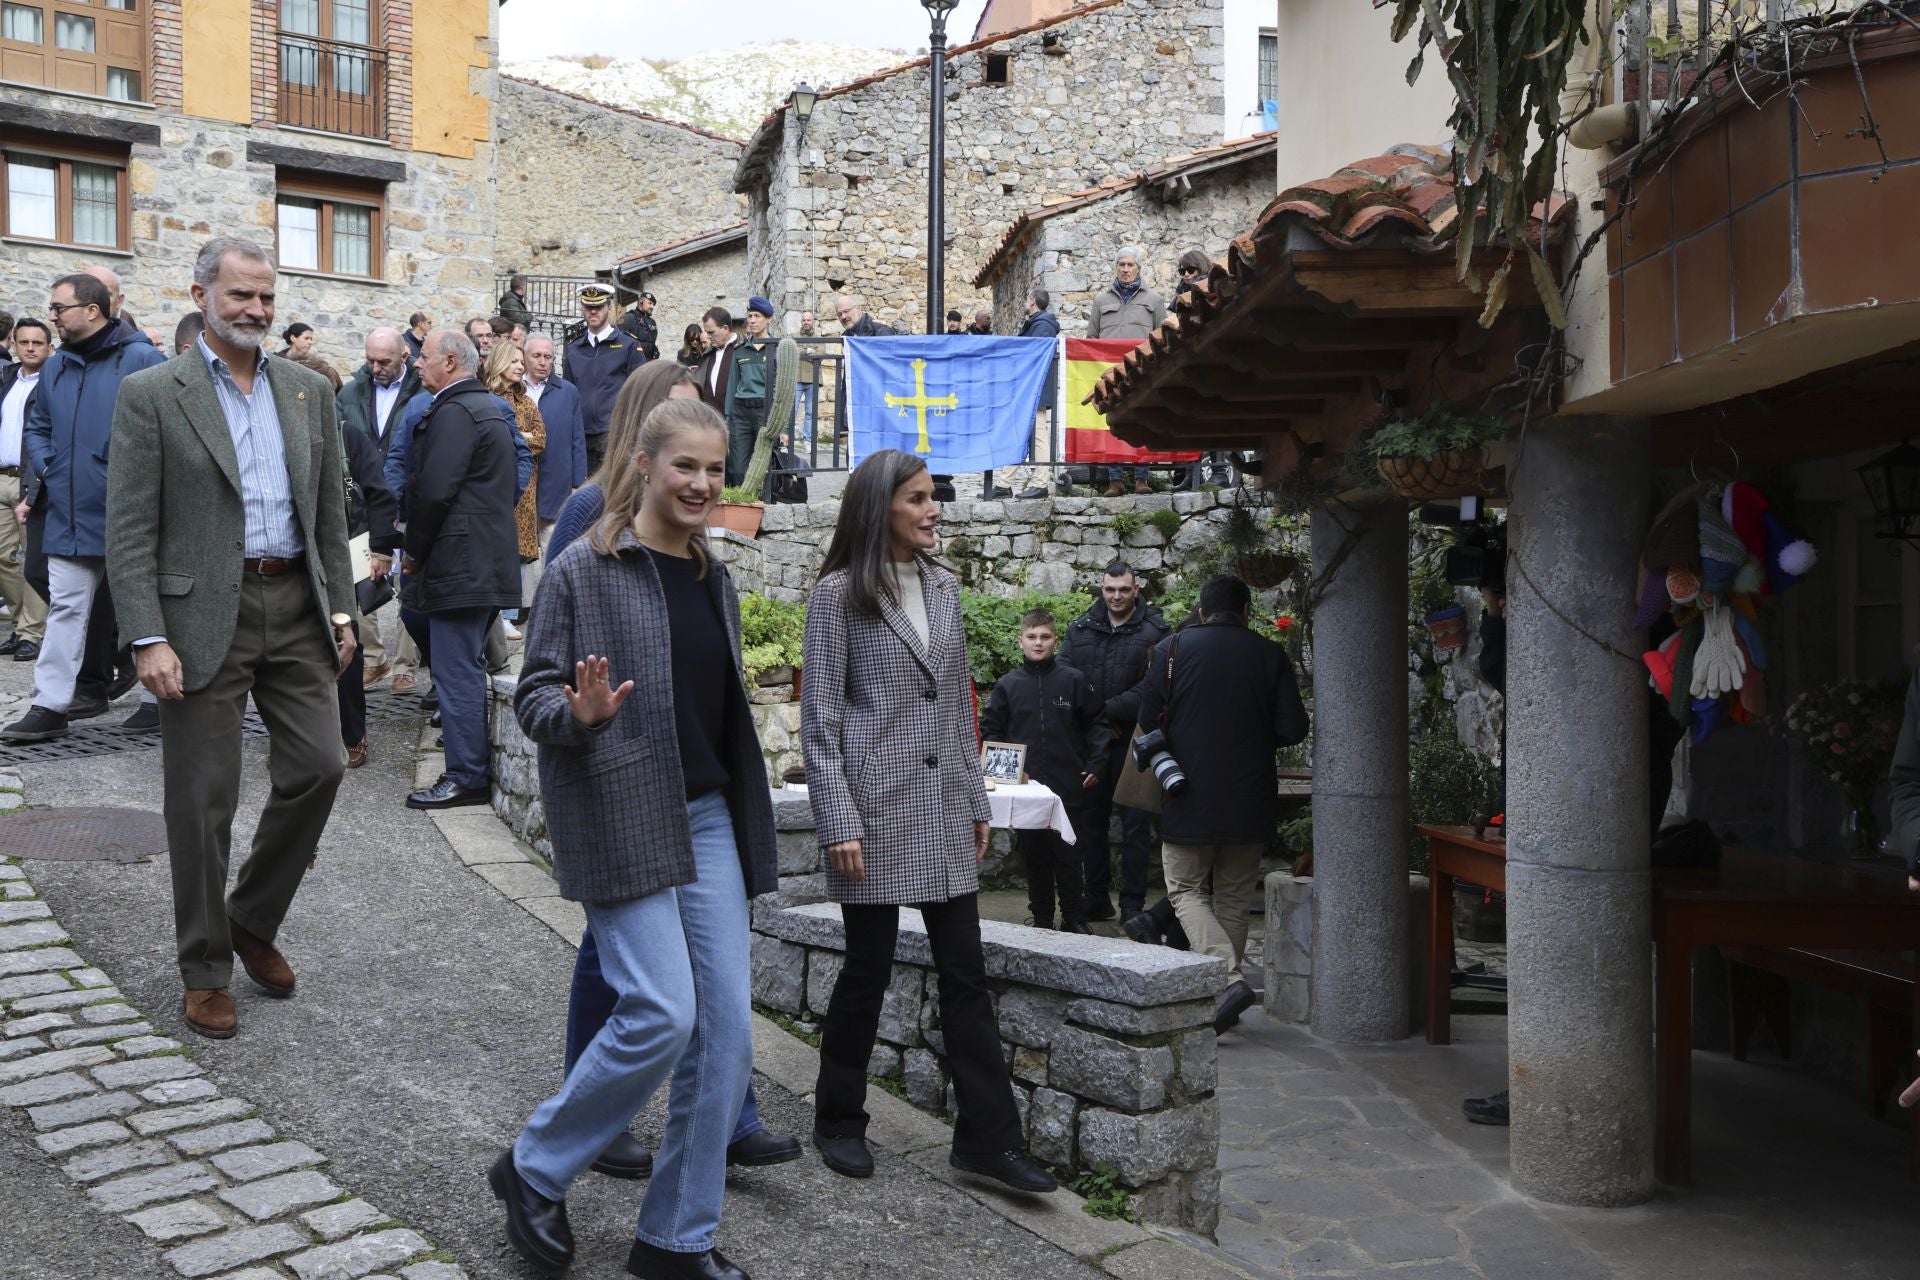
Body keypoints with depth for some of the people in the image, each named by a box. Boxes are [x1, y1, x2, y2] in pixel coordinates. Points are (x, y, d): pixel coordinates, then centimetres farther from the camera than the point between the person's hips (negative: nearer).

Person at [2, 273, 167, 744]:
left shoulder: (140, 359, -8)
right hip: (70, 514, 6)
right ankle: (50, 706, 8)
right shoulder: (55, 366, 12)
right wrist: (47, 470, 7)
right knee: (65, 609, 5)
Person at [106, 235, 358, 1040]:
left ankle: (253, 919, 25)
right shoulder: (152, 395, -3)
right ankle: (206, 969, 19)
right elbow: (130, 530, -7)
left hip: (296, 605, 4)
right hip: (205, 614, -4)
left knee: (318, 765, 1)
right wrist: (149, 639, -14)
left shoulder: (308, 390, 10)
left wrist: (340, 607, 8)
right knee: (203, 800, 3)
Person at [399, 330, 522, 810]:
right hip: (486, 562, 10)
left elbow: (433, 492, -22)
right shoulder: (489, 408, 17)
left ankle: (467, 778, 1)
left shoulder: (454, 412, -15)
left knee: (456, 667, -5)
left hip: (461, 565, -10)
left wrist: (413, 551, -8)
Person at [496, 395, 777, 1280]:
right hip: (621, 820, -6)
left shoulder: (714, 579, 13)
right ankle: (534, 1169, 16)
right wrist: (580, 715, -28)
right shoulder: (583, 570, -6)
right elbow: (533, 697, -5)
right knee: (661, 1014, -11)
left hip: (708, 818, 7)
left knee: (726, 1027, 2)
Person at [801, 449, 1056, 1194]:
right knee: (868, 971, 5)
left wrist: (977, 800, 13)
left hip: (945, 811, 5)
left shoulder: (943, 588, 12)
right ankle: (838, 1122, 24)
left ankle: (987, 1138, 11)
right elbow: (820, 720, -7)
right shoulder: (839, 594, -4)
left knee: (966, 973, 5)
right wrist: (839, 824, -13)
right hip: (877, 811, -5)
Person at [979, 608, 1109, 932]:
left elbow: (1098, 723, 7)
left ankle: (1074, 920, 17)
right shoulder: (1007, 685, 4)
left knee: (1068, 857, 5)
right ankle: (1041, 920, 21)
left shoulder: (1073, 681, 1)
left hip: (1069, 788, -1)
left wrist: (1095, 765, 0)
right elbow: (990, 730, 9)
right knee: (1034, 857, 9)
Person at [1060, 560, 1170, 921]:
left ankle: (1133, 905, 9)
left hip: (1134, 741, -4)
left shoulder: (1154, 630, -4)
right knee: (1090, 822, 10)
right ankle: (1096, 899, 21)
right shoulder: (1080, 629, 8)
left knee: (1136, 826, 1)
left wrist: (1109, 711, -16)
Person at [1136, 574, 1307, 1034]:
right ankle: (1226, 989, 19)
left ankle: (1227, 977, -12)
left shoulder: (1172, 647, -3)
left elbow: (1148, 721, -4)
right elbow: (1293, 729, -4)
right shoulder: (1270, 655, 0)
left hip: (1190, 799, -2)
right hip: (1249, 801, 2)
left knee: (1187, 890, 7)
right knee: (1233, 897, 15)